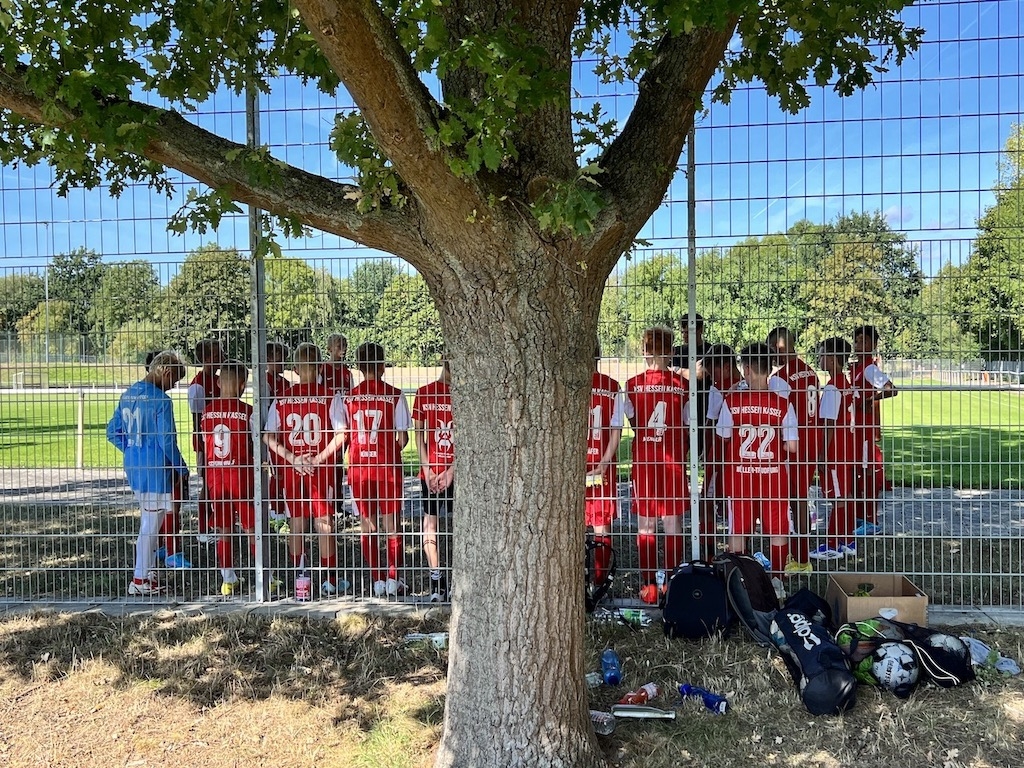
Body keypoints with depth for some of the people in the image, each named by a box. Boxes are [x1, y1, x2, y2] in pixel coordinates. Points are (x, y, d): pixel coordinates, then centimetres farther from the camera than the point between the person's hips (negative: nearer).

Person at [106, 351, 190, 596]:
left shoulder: (128, 394, 8)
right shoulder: (160, 400, -17)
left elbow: (113, 432, 13)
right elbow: (167, 441, -17)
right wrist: (182, 469, -5)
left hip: (133, 468, 8)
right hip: (155, 470, -8)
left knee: (147, 521, 20)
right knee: (151, 525, 2)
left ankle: (148, 573, 28)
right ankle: (140, 580, 10)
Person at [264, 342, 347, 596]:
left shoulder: (282, 399, 2)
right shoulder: (330, 397, -7)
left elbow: (269, 437, -1)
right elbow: (340, 435, -14)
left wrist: (292, 458, -5)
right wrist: (319, 458, -11)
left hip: (290, 469, 2)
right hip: (321, 469, -2)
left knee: (297, 523, 11)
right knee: (323, 523, 6)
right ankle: (329, 580, 12)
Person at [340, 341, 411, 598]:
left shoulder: (349, 397, 0)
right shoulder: (394, 395, -7)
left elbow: (343, 435, 2)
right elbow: (402, 437, -5)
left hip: (358, 467, 2)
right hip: (387, 467, -2)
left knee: (367, 525, 10)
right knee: (391, 524, 8)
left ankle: (378, 581, 12)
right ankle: (393, 579, 7)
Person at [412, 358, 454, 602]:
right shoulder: (424, 393, 3)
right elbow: (419, 435, 4)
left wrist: (452, 470, -8)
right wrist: (427, 469, -4)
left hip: (457, 471, 0)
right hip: (431, 471, 1)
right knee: (430, 523, 1)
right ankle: (436, 583, 7)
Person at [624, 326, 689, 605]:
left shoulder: (633, 385, -3)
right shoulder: (681, 385, -4)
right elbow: (687, 428, 2)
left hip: (643, 460, 0)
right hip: (673, 460, 0)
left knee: (645, 526, 7)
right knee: (673, 523, 8)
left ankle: (649, 584, 9)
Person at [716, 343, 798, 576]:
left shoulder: (731, 401, -8)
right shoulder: (782, 404, -8)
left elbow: (723, 437, 3)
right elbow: (791, 447, -7)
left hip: (739, 476, 0)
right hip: (773, 477, 0)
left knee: (738, 531, 10)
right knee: (778, 531, 12)